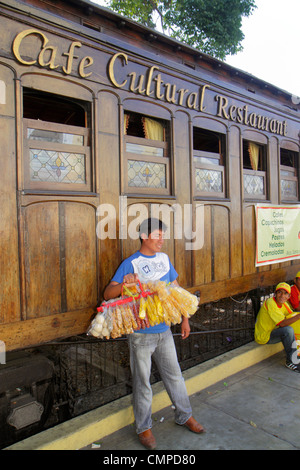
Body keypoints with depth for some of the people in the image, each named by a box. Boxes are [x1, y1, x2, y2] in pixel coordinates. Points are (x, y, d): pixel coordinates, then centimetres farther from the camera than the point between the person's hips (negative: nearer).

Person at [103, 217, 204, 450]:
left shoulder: (164, 259, 4)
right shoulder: (130, 264, -13)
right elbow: (108, 294, -19)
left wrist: (184, 318, 12)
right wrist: (123, 285, -40)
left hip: (164, 330, 5)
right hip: (141, 333, -5)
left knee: (174, 374, 18)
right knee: (142, 382, 10)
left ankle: (185, 416, 39)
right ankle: (144, 427, 31)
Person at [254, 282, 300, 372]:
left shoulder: (283, 303, 5)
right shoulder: (270, 303, -23)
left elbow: (291, 315, -4)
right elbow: (282, 323, -29)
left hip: (272, 332, 9)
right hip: (263, 337, -9)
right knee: (288, 330, -26)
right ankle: (290, 361, -11)